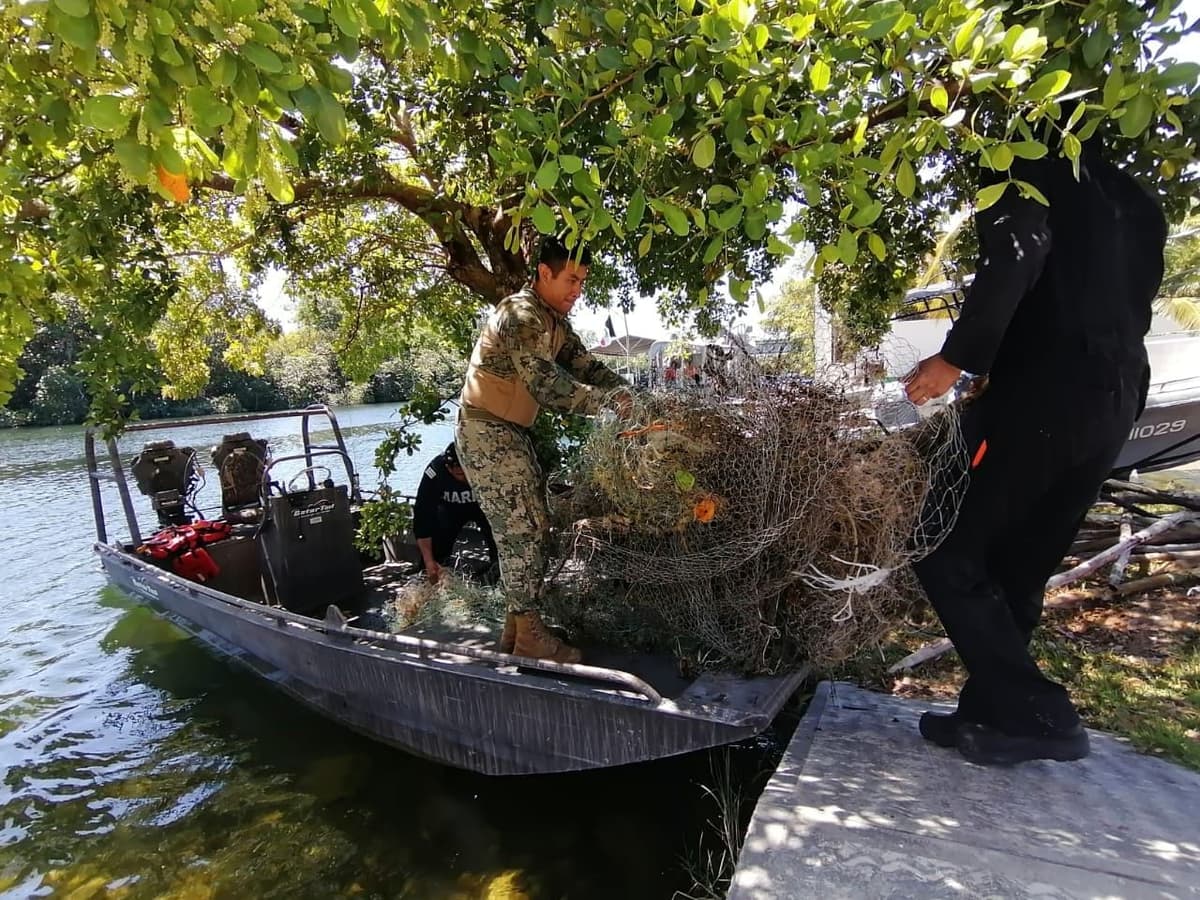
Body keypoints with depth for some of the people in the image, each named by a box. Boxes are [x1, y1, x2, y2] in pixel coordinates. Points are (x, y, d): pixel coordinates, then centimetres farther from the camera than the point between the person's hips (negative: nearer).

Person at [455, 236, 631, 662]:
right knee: (520, 534, -7)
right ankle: (531, 639, 5)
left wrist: (621, 388, -7)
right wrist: (604, 402, -26)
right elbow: (545, 383, -29)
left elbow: (584, 364, 10)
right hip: (486, 433, -10)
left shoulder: (555, 321, 11)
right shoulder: (522, 315, -20)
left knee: (535, 530, 11)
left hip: (511, 432, 10)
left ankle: (517, 626, 22)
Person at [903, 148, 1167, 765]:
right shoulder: (1130, 199, 25)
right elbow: (1131, 298, 22)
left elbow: (1016, 253, -20)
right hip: (1115, 399, 9)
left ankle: (1038, 716, -1)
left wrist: (958, 357, -20)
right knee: (1018, 570, 14)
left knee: (946, 555, -2)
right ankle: (992, 711, 20)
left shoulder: (1035, 171, 1)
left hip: (1044, 396, -9)